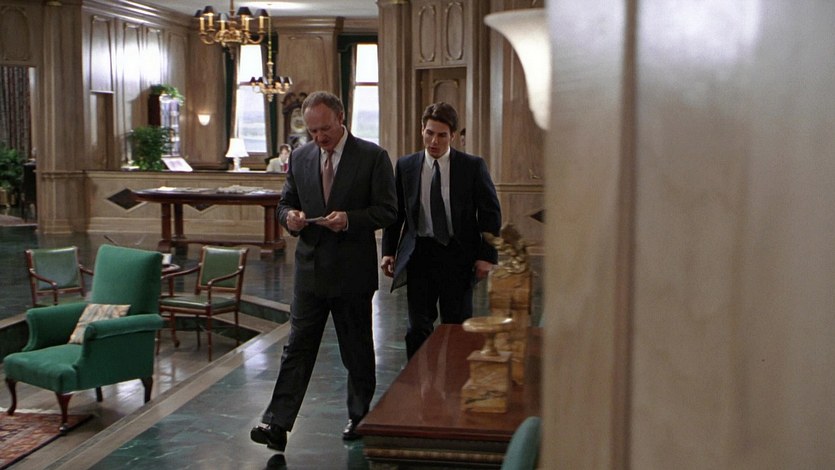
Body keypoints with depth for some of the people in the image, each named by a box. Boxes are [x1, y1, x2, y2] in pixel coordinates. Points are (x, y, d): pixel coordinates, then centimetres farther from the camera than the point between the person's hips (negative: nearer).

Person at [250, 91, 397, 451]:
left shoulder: (372, 157, -5)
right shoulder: (300, 157, 8)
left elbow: (387, 211, -7)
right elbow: (285, 203, 15)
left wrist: (350, 219, -22)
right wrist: (290, 216, -9)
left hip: (353, 271, -3)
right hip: (310, 269, 3)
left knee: (357, 350, 10)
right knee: (297, 347, 1)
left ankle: (359, 417, 28)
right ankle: (277, 425, 1)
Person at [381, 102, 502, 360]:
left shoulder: (473, 166, -3)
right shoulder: (405, 166, 4)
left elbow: (490, 213, -1)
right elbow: (395, 212, 10)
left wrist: (487, 255, -8)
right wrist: (389, 251, 2)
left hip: (458, 254, -1)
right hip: (419, 253, 2)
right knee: (418, 328, 4)